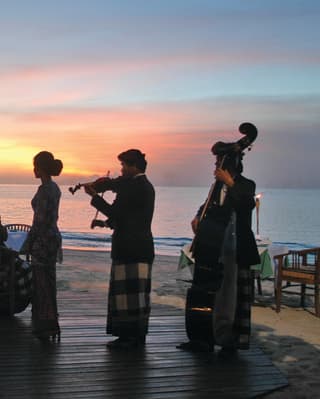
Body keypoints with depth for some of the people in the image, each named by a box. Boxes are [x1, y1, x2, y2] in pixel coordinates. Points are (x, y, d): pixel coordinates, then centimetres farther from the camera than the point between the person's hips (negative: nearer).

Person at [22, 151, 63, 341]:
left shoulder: (44, 189, -17)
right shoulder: (55, 188, 12)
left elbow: (39, 221, -19)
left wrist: (28, 245, -13)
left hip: (43, 240, -10)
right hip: (53, 237, 10)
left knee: (42, 284, -3)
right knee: (48, 283, 14)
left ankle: (46, 327, 3)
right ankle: (49, 326, 22)